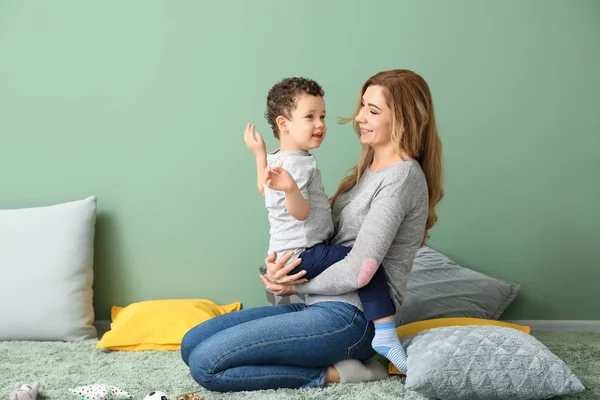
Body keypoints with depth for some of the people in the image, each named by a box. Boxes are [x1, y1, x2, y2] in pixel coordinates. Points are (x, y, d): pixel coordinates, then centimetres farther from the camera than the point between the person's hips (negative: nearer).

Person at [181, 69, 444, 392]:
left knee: (205, 364, -16)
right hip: (320, 308, 10)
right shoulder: (368, 169, 17)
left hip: (349, 317, -10)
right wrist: (280, 265, -5)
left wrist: (297, 285, -4)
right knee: (192, 343, 7)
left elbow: (358, 271, -20)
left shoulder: (401, 176, -14)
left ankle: (333, 374, -8)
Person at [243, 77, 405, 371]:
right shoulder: (299, 163, -15)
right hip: (303, 255, -11)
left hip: (284, 252, 11)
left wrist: (259, 154, 38)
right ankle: (385, 334, -28)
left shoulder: (276, 159, 16)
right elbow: (300, 212, -24)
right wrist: (290, 189, -43)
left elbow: (263, 190, 33)